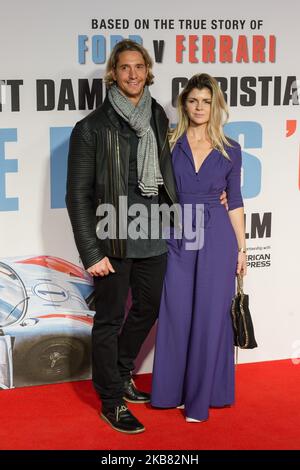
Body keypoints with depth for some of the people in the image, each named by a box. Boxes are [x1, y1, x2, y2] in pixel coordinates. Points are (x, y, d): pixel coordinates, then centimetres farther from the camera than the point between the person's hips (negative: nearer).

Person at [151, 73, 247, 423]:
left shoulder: (229, 151, 4)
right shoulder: (170, 144, 3)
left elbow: (234, 201, 9)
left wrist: (241, 247, 7)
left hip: (217, 239, 0)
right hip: (178, 237, 0)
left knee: (210, 315, 3)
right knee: (177, 314, 5)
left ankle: (201, 396, 16)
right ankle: (174, 390, 22)